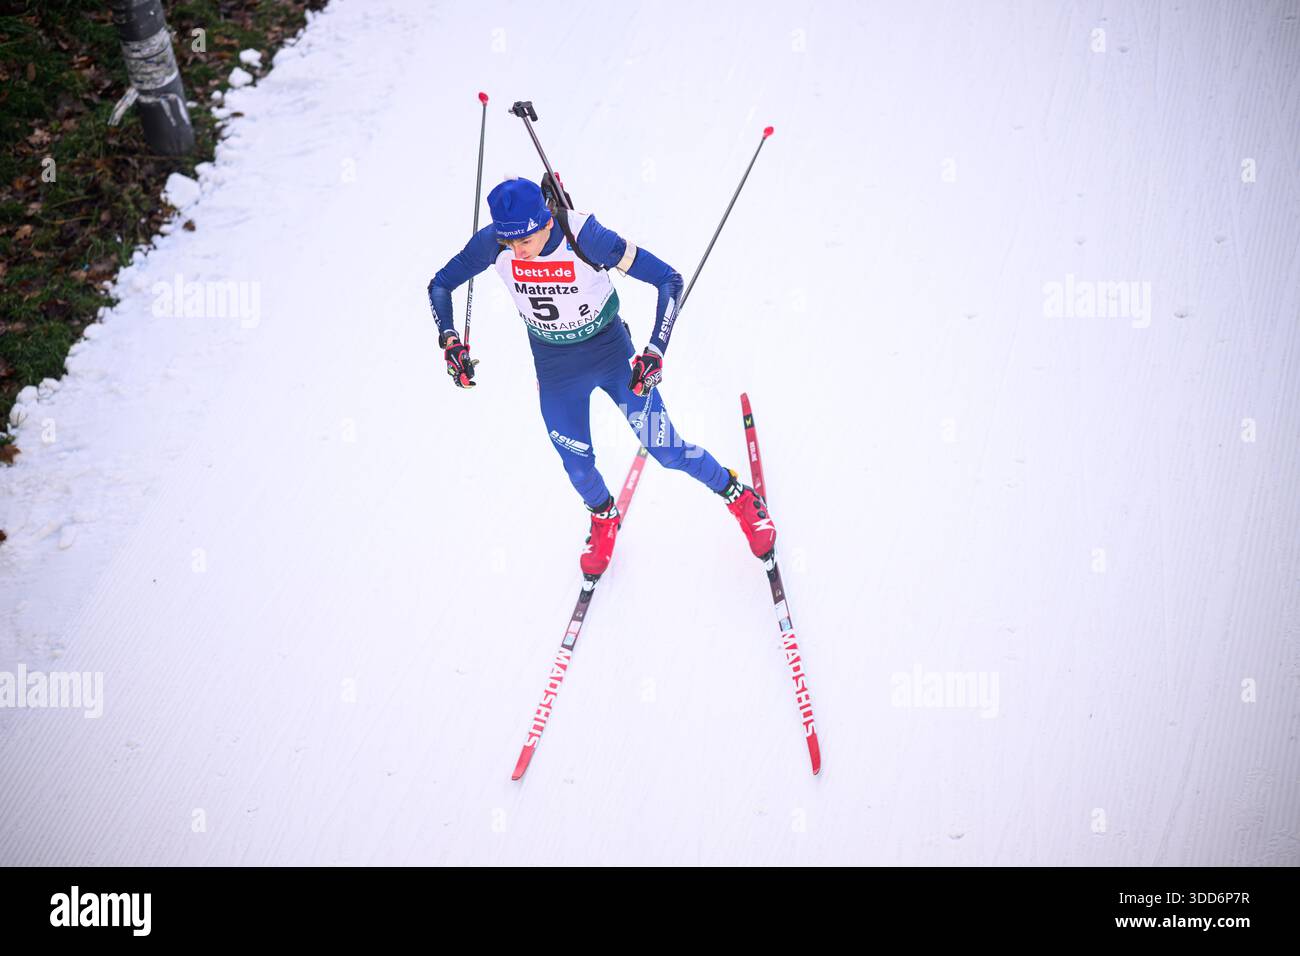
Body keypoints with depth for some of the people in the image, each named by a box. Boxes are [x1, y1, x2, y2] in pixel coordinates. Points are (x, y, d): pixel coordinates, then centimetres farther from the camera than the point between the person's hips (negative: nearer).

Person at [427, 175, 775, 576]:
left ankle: (739, 495, 29)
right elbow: (440, 285, -5)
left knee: (666, 451, 1)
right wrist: (449, 341, -21)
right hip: (555, 368, 3)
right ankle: (604, 518, 44)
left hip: (613, 354, -3)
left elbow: (669, 279, -25)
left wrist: (656, 350, -33)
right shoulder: (493, 242, -21)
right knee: (578, 466, 10)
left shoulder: (584, 237, -30)